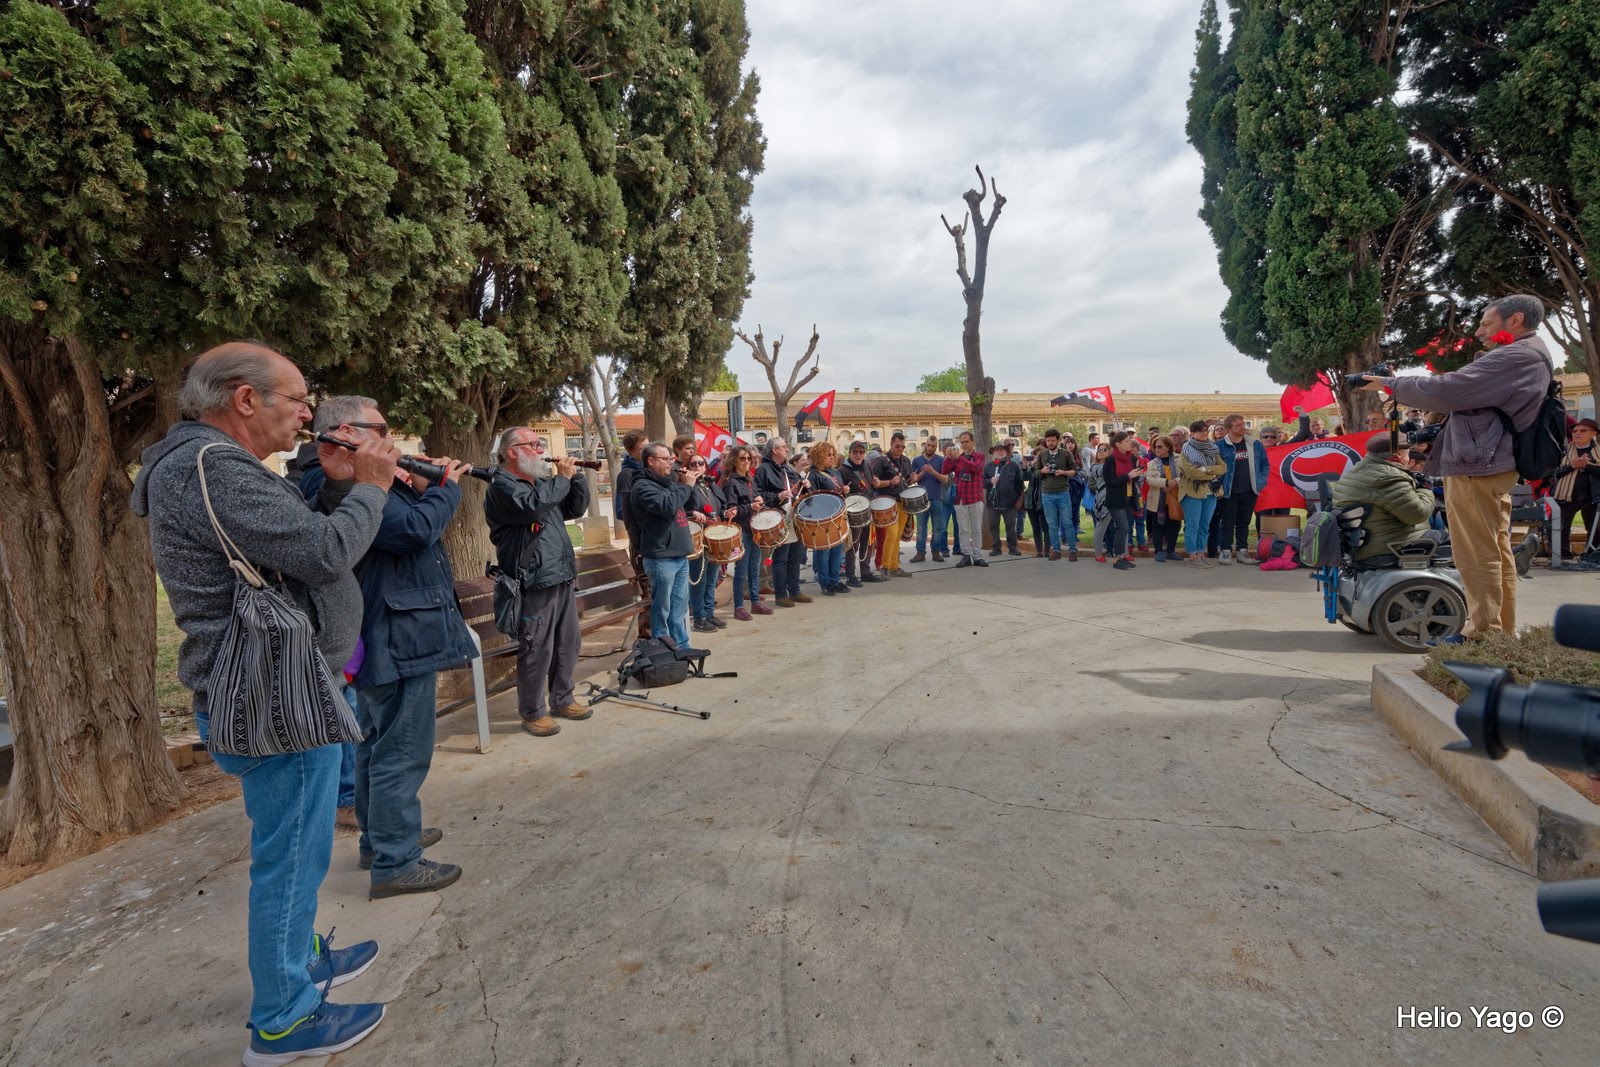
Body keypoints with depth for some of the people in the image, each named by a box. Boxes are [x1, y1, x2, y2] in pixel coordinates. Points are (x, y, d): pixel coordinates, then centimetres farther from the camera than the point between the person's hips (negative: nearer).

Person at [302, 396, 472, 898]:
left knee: (379, 743, 22)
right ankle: (395, 862, 6)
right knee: (403, 752, -3)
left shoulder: (350, 479, 14)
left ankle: (379, 837, 37)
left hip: (379, 641, 12)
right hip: (398, 641, -12)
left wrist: (417, 490, 2)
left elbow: (407, 520, 19)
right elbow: (416, 530, -29)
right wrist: (446, 487, -12)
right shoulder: (342, 484, -21)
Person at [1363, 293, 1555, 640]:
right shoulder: (1531, 357, 19)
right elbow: (1463, 394, 16)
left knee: (1478, 555, -6)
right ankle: (1504, 632, 21)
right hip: (1493, 467, 11)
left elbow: (1445, 390, -21)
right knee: (1496, 553, 14)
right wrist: (1401, 384, 6)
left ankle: (1484, 636, -2)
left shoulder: (1514, 357, -15)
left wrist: (1391, 384, -8)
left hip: (1476, 468, -11)